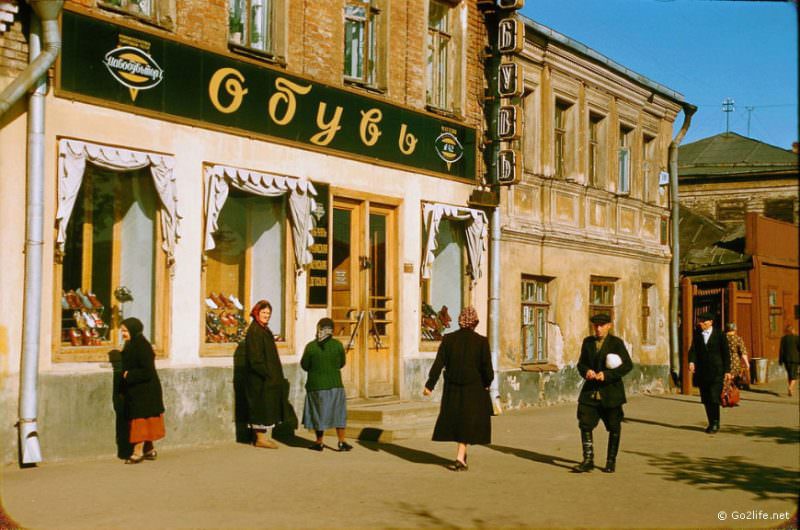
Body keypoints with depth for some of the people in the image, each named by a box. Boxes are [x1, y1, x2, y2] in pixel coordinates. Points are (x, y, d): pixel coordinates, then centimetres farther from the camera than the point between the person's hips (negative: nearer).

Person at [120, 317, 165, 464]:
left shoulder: (141, 346, -18)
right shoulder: (131, 345, 10)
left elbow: (147, 371, -23)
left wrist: (129, 375, -16)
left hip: (144, 390, -9)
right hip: (134, 390, 9)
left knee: (139, 419, -5)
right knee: (145, 422, 14)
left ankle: (138, 452, 0)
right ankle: (150, 450, 21)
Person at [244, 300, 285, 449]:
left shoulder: (264, 330, 14)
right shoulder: (254, 331, -15)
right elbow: (255, 357, -21)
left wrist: (273, 373, 13)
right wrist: (266, 373, -21)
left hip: (267, 376, 10)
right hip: (259, 377, -10)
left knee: (266, 406, 12)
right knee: (261, 405, -4)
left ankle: (262, 436, 18)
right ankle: (261, 438, 2)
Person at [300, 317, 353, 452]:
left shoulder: (310, 346, -12)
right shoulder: (337, 345, -8)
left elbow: (304, 366, -3)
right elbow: (342, 363, 3)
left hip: (316, 385, -1)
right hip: (335, 384, 1)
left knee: (318, 413, 10)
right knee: (338, 413, 11)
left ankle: (319, 443, 18)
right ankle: (342, 442, 9)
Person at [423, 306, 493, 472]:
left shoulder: (448, 339, -5)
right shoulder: (481, 341, -10)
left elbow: (438, 364, -6)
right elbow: (487, 368, -9)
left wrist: (429, 385, 1)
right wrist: (487, 383, 10)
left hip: (453, 389, 2)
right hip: (474, 389, -2)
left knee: (455, 419, 18)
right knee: (468, 422, 7)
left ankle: (462, 454, 29)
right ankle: (460, 458, -1)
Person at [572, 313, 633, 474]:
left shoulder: (616, 343, -5)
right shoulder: (587, 342, 9)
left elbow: (628, 365, -10)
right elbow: (581, 364, 13)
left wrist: (607, 374, -20)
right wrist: (586, 371, -11)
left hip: (611, 391, -3)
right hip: (591, 391, 3)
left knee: (614, 427, 7)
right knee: (585, 425, -6)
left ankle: (611, 461, 22)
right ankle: (588, 460, 1)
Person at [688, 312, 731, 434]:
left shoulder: (719, 335, 0)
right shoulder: (697, 334, 9)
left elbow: (726, 353, 2)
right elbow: (693, 349, 0)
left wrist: (727, 371, -2)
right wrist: (691, 362, -20)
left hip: (716, 372, -4)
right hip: (702, 372, 4)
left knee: (714, 398, -10)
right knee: (706, 400, 7)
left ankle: (715, 424, -1)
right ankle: (711, 423, 18)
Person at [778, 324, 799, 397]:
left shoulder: (783, 338, -2)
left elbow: (781, 350, -2)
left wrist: (780, 360, 4)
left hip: (786, 359, 2)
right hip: (795, 358, -2)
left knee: (789, 374, 16)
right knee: (794, 375, 0)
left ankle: (792, 390, 22)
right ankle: (791, 387, -25)